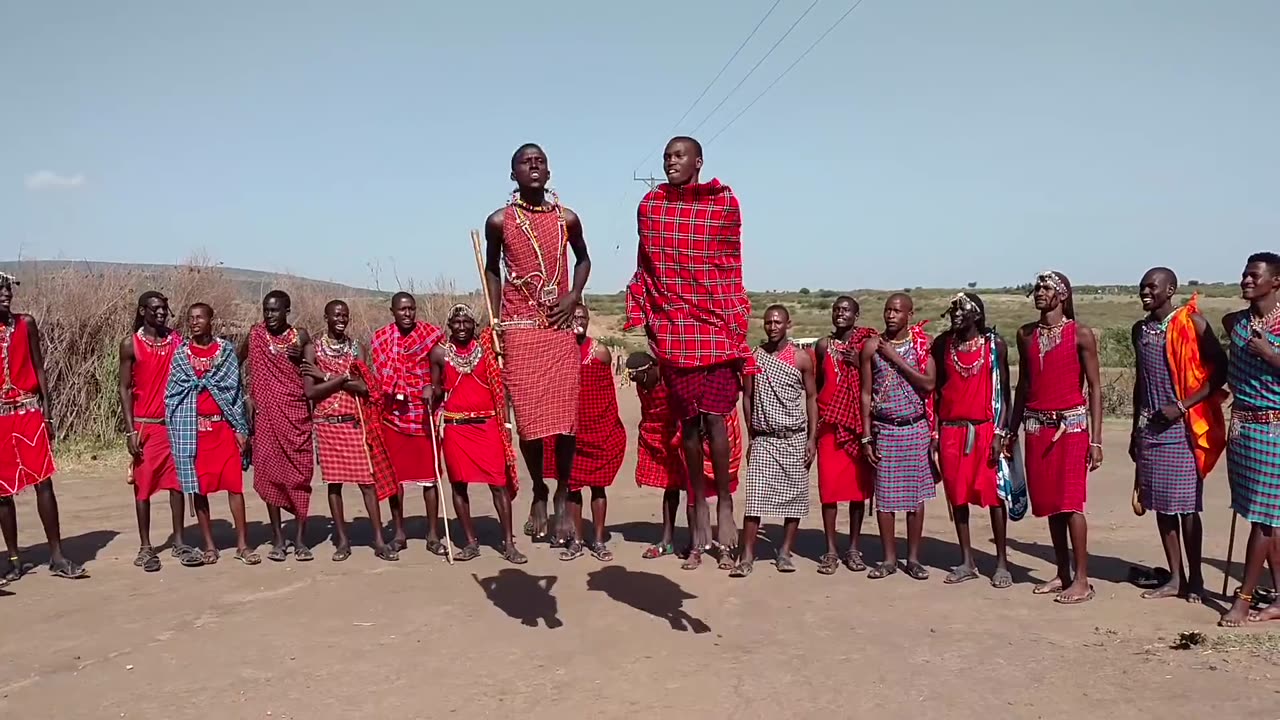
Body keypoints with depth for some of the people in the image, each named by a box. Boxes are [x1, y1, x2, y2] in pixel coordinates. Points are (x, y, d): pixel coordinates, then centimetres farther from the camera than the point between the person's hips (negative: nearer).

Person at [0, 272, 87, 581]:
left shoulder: (26, 323, 4)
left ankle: (57, 555, 2)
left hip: (29, 411, 0)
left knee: (43, 481, -3)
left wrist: (47, 411, 1)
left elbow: (38, 367, 7)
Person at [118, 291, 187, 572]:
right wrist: (130, 430, -10)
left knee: (177, 482, 5)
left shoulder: (177, 340, 5)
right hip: (145, 424, -2)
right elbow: (125, 388, -3)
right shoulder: (131, 344, -3)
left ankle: (178, 541, 14)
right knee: (143, 485, 4)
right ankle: (145, 547, 11)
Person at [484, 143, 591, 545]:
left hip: (559, 326, 1)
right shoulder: (500, 221, 3)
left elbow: (583, 259, 20)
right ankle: (539, 494, 19)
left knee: (566, 417, -4)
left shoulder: (567, 219, 6)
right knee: (528, 417, 0)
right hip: (519, 328, -1)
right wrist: (495, 320, 8)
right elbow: (492, 269, 15)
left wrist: (574, 296, 3)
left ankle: (562, 497, 12)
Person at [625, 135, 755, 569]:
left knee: (714, 417, -7)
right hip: (671, 329, 2)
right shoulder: (650, 205, 9)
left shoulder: (725, 203, 2)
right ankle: (699, 508, 17)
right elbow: (645, 269, 13)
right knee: (688, 421, 7)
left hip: (716, 326, -2)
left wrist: (737, 329, -1)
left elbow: (731, 272, 3)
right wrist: (640, 320, 8)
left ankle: (724, 503, 9)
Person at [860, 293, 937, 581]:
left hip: (916, 428, 0)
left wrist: (896, 358, -14)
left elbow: (929, 384, -13)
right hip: (884, 429, 0)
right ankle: (889, 558, 14)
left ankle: (913, 558, 17)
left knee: (916, 493, 5)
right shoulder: (872, 346, 0)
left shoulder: (923, 344, -1)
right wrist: (866, 436, -1)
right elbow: (866, 393, 2)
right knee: (885, 495, 3)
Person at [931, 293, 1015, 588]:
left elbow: (1003, 390, -1)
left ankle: (1001, 563, 9)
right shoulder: (942, 344, 6)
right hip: (951, 429, 3)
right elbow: (937, 389, 9)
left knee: (994, 495, 0)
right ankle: (966, 562, 17)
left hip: (985, 429, -3)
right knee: (957, 495, 7)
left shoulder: (995, 344, -1)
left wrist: (1000, 431, -9)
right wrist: (934, 432, 4)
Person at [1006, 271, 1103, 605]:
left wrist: (1096, 440, -10)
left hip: (1071, 424, -5)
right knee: (1049, 502, 9)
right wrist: (1011, 431, 13)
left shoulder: (1080, 334, -4)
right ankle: (1063, 573, 19)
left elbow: (1094, 387, -4)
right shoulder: (1025, 334, 10)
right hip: (1037, 426, 5)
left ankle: (1081, 580, 1)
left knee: (1070, 503, -7)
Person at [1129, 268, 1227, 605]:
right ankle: (1175, 577, 16)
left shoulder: (1192, 322, -6)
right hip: (1150, 426, 6)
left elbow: (1220, 371, -8)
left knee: (1186, 505, -2)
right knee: (1160, 504, 7)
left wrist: (1183, 406, -15)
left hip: (1182, 426, -5)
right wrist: (1135, 431, 18)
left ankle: (1195, 579, 12)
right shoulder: (1140, 329, 12)